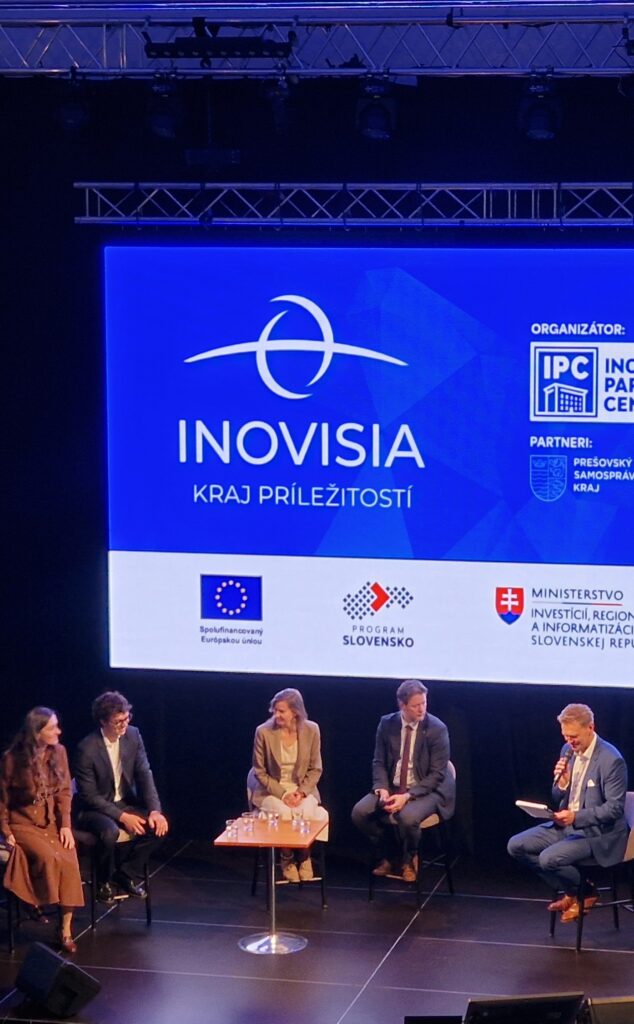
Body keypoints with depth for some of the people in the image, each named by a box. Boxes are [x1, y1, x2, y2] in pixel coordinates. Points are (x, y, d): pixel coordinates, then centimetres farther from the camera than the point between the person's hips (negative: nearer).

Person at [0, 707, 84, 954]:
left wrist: (65, 825, -8)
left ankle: (66, 929, -22)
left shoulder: (58, 752, 0)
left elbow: (64, 792, 4)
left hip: (52, 821, 3)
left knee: (69, 861, -25)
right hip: (23, 823, -3)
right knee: (49, 858, -32)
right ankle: (34, 904, -7)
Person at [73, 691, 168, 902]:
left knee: (158, 825, -17)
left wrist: (154, 810, -18)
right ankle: (104, 882, -7)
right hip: (93, 808, -6)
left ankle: (127, 874, 1)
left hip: (125, 803, 6)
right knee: (110, 832, -36)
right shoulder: (87, 749, -22)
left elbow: (144, 774, -4)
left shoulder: (133, 735, -6)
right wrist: (122, 817, -25)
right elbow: (89, 796, -19)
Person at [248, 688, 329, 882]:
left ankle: (304, 858, -5)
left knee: (306, 813, -32)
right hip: (271, 791, -1)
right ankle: (287, 860, -6)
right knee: (284, 814, -33)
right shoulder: (263, 732, -10)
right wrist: (282, 794, -14)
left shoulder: (311, 730, -5)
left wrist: (301, 792, -14)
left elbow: (315, 769, 3)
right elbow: (260, 771, -3)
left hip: (302, 790, 1)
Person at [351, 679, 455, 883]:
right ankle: (389, 856, 7)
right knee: (359, 812, -17)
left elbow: (437, 774, -14)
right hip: (392, 788, 5)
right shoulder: (387, 724, -2)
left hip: (427, 790, -4)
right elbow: (379, 762, 5)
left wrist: (407, 796, -24)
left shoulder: (437, 729, -14)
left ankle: (407, 859, -1)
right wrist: (381, 788, -16)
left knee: (407, 817, -35)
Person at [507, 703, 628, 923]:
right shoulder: (568, 751, 4)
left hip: (598, 832, -8)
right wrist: (561, 783, -14)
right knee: (516, 846, -4)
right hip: (566, 824, 8)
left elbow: (615, 808, -19)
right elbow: (558, 801, 10)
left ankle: (585, 892, 3)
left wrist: (576, 817, -30)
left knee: (549, 858, -28)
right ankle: (570, 891, 6)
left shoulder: (611, 760, -19)